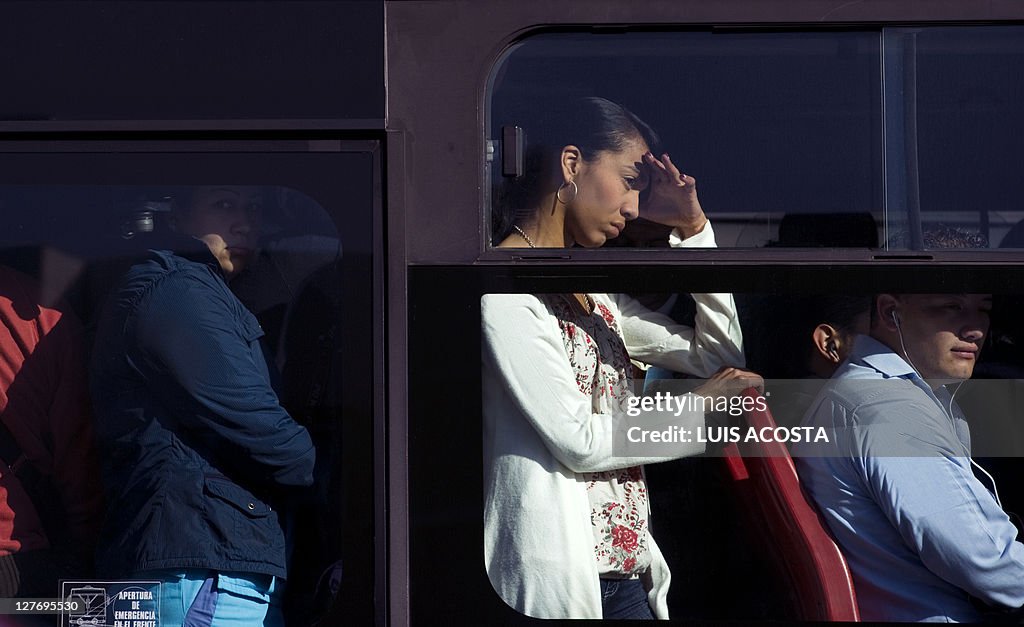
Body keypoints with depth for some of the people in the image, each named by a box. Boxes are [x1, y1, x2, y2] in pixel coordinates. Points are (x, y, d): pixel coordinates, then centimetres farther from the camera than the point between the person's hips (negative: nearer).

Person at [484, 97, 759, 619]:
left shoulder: (594, 296, 16)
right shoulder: (504, 290, -11)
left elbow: (721, 356, 18)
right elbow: (579, 441, -17)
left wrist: (693, 228, 11)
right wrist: (699, 411, -5)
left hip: (624, 574, 8)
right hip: (556, 578, -8)